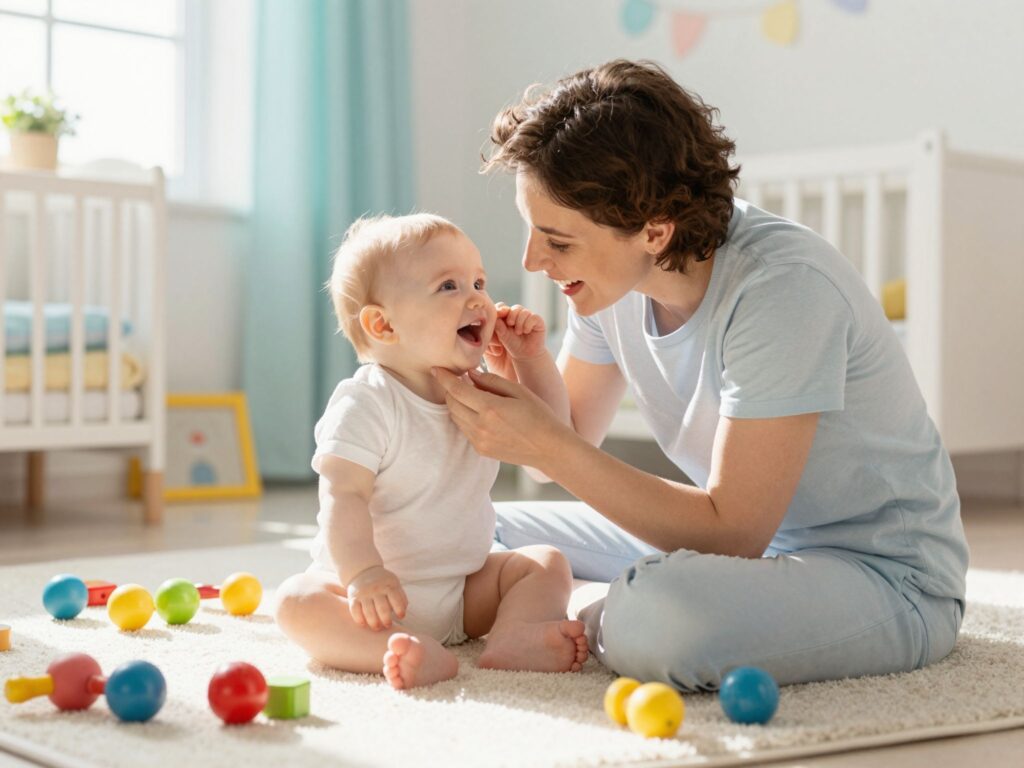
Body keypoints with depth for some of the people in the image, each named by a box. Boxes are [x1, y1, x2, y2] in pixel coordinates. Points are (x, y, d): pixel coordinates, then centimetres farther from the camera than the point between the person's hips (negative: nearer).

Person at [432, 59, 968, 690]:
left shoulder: (780, 288, -29)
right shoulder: (613, 265, -5)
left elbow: (733, 531, -28)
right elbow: (570, 442, 6)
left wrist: (546, 443, -31)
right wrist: (508, 393, -17)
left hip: (886, 577, -7)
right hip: (746, 537, 7)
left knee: (653, 614, -36)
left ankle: (595, 627, -5)